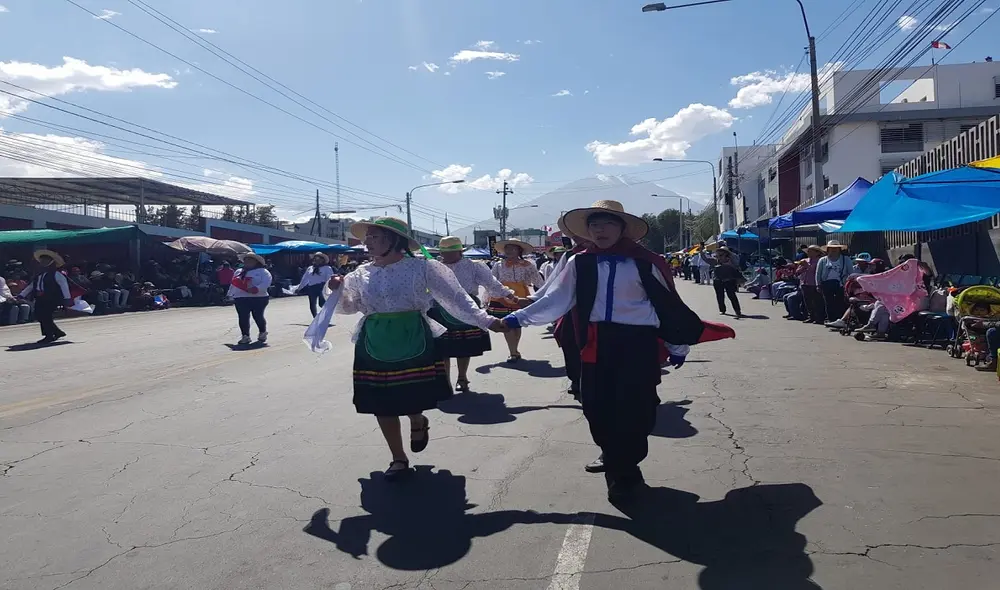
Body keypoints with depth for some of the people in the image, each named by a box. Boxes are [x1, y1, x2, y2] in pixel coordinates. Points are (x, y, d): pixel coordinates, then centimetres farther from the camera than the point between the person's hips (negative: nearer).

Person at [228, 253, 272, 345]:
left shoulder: (262, 272, 1)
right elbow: (233, 284, 26)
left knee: (258, 317, -1)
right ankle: (245, 336, 5)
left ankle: (262, 333, 24)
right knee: (243, 318, -2)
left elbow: (266, 283, -14)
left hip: (258, 299, -5)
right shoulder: (238, 272, 21)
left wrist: (257, 289, -27)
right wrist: (231, 295, 19)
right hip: (241, 299, 5)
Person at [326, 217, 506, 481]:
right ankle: (399, 459, 24)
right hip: (375, 344, 4)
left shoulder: (421, 267, -6)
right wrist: (338, 290, -4)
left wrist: (486, 321, -11)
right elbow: (348, 307, 17)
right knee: (382, 404, 6)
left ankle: (418, 422, 42)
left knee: (415, 395, 2)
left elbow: (454, 297, -6)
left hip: (413, 340, -3)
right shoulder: (362, 273, 6)